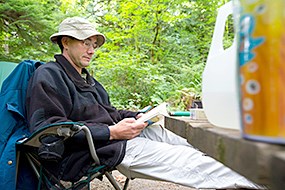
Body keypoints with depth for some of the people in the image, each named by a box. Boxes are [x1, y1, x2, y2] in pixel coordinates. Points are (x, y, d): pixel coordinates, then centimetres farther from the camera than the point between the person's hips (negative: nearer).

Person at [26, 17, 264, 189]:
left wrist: (136, 116, 1)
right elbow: (49, 129, -20)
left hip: (108, 137, 9)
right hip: (81, 155, -9)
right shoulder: (48, 75, -8)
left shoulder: (86, 78, 21)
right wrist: (111, 132, -24)